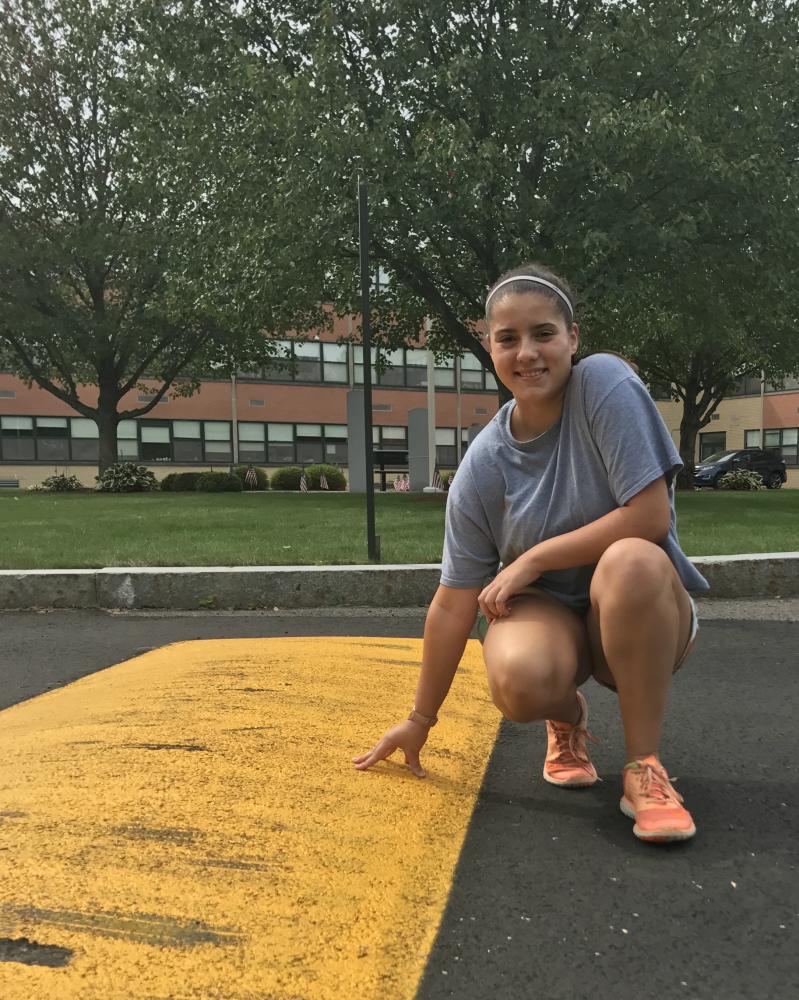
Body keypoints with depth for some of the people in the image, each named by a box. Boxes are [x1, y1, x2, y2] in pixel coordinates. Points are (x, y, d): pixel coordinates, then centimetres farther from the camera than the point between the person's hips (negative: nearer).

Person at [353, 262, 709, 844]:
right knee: (517, 680, -32)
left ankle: (644, 766, -16)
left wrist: (532, 559, -17)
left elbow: (651, 516, -22)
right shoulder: (484, 464, -11)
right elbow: (454, 603, -8)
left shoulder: (605, 383, -16)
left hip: (646, 618, -1)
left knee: (631, 561, -35)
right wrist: (421, 720, -3)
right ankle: (568, 720, 9)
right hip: (546, 612, 2)